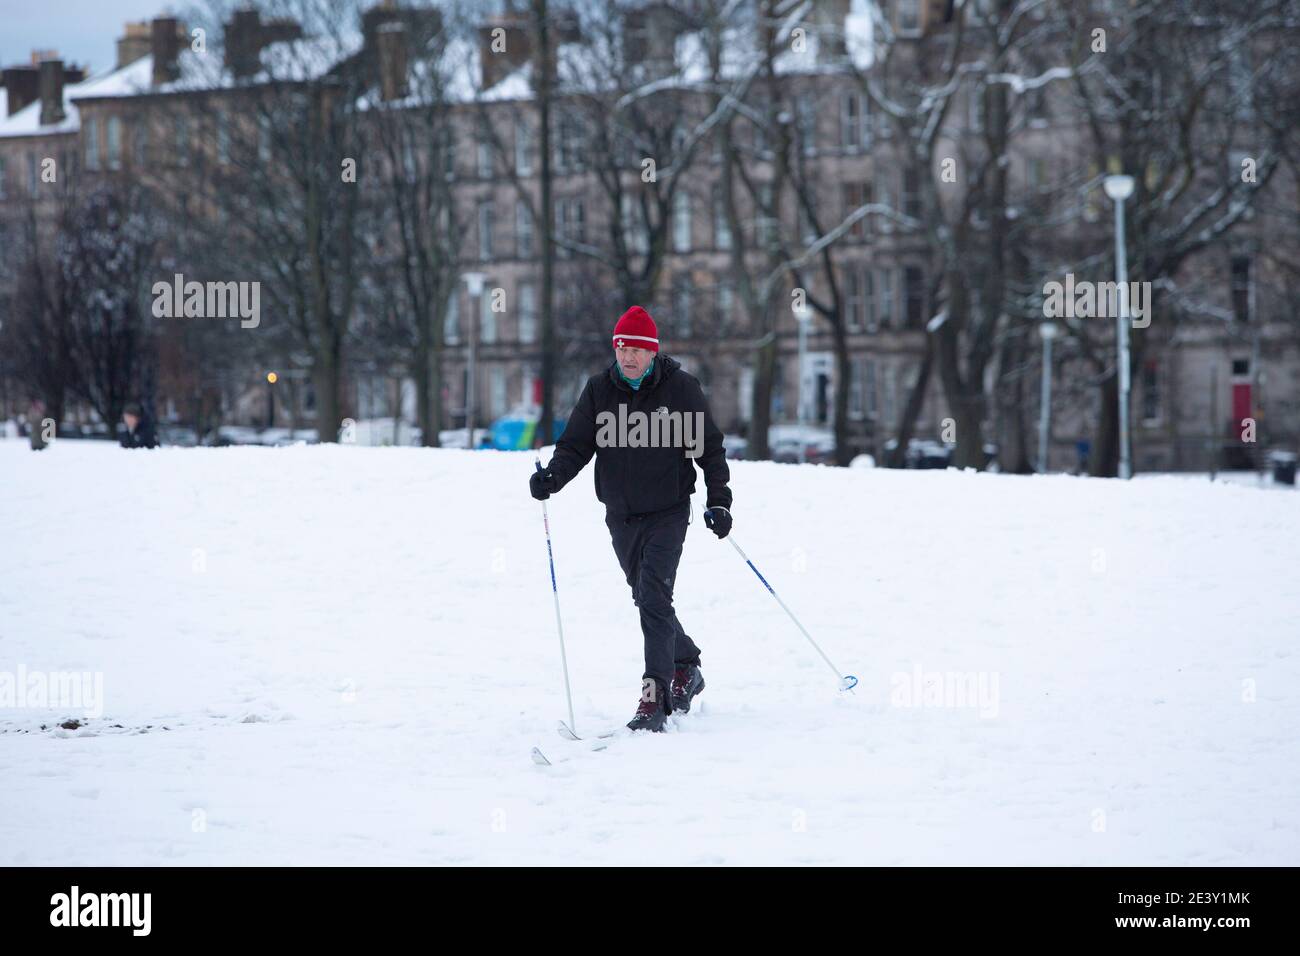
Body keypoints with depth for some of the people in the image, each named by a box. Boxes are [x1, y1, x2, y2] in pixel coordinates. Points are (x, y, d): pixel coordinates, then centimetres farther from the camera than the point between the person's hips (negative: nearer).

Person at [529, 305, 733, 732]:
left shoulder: (680, 387, -5)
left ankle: (655, 696, -20)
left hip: (668, 511, -4)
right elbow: (576, 445, 2)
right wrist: (552, 476, -17)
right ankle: (685, 667, 37)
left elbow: (709, 446, 2)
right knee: (646, 599, 15)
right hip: (621, 516, 4)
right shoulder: (599, 389, 2)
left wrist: (718, 500, -3)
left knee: (654, 598, -17)